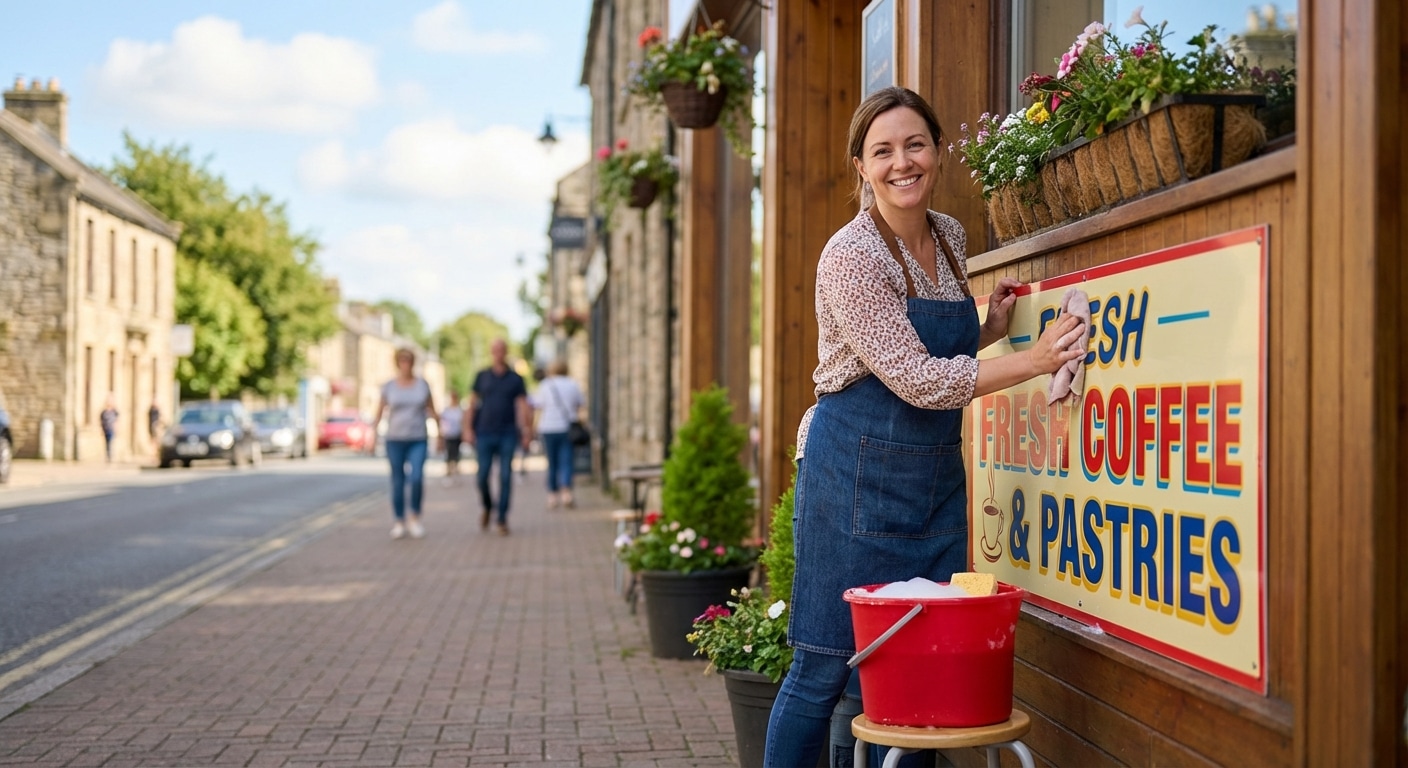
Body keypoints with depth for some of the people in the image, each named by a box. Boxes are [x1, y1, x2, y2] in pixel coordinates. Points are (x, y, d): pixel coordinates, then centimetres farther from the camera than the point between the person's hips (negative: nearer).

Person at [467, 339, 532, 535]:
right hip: (484, 434, 1)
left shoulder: (515, 379, 7)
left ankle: (502, 519, 4)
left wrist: (527, 431, -7)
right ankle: (486, 507, 25)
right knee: (482, 476, -3)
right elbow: (473, 404, 9)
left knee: (505, 477, -3)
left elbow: (522, 406, 2)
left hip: (508, 435, 0)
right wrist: (468, 428, 1)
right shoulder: (482, 376, 9)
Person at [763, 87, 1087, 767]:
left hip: (938, 474, 7)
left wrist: (991, 327, 5)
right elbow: (915, 379, -21)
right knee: (826, 667, -1)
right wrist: (1033, 360, -24)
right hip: (858, 473, -7)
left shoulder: (949, 237, 9)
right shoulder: (850, 256, -15)